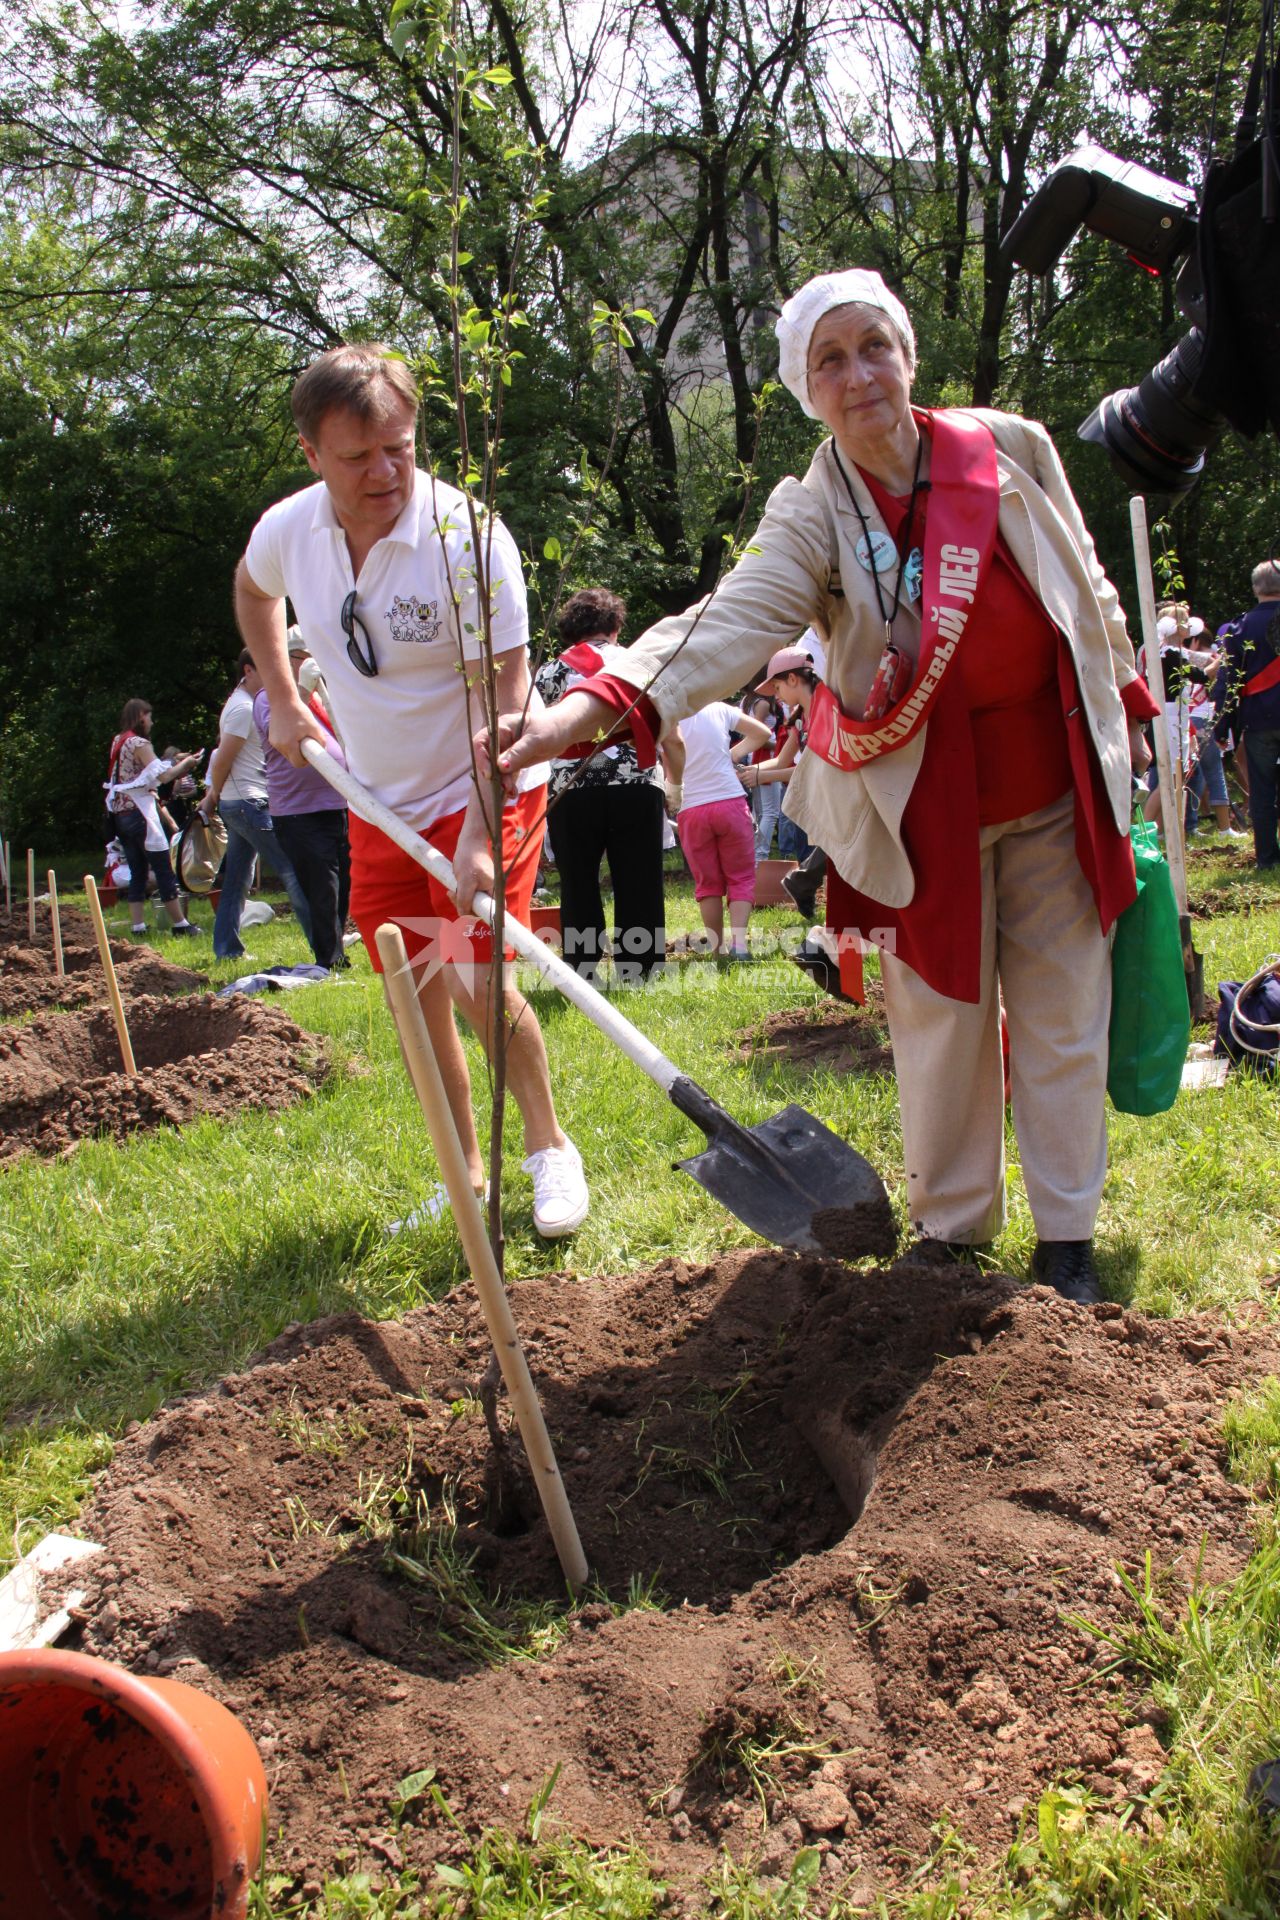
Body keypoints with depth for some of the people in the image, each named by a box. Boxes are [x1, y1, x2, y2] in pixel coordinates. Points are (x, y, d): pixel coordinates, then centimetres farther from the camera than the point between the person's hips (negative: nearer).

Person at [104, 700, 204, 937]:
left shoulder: (119, 742, 14)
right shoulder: (139, 743, -11)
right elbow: (161, 775, -17)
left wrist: (174, 761, 13)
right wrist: (186, 763, -2)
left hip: (121, 814, 8)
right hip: (138, 811, -8)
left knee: (137, 872, 9)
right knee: (165, 870, -2)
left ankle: (137, 927, 4)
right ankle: (180, 924, 0)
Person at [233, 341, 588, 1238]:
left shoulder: (466, 535, -24)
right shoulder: (287, 531, -8)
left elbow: (503, 691, -27)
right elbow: (253, 589, 19)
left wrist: (481, 836, -35)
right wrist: (283, 702, 10)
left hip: (484, 790, -5)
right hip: (380, 803, 6)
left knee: (479, 985, -15)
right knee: (416, 996, 8)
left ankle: (551, 1147, 9)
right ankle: (466, 1175, 23)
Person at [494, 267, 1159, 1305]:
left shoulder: (1014, 447, -5)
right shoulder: (813, 518, -13)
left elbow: (1089, 591, 10)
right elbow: (731, 623, -31)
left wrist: (1125, 706, 18)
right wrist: (596, 703, -48)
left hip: (1055, 794, 2)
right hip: (927, 811, -2)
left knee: (1064, 1016, 7)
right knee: (940, 1018, 6)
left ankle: (1066, 1236, 22)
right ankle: (950, 1226, 25)